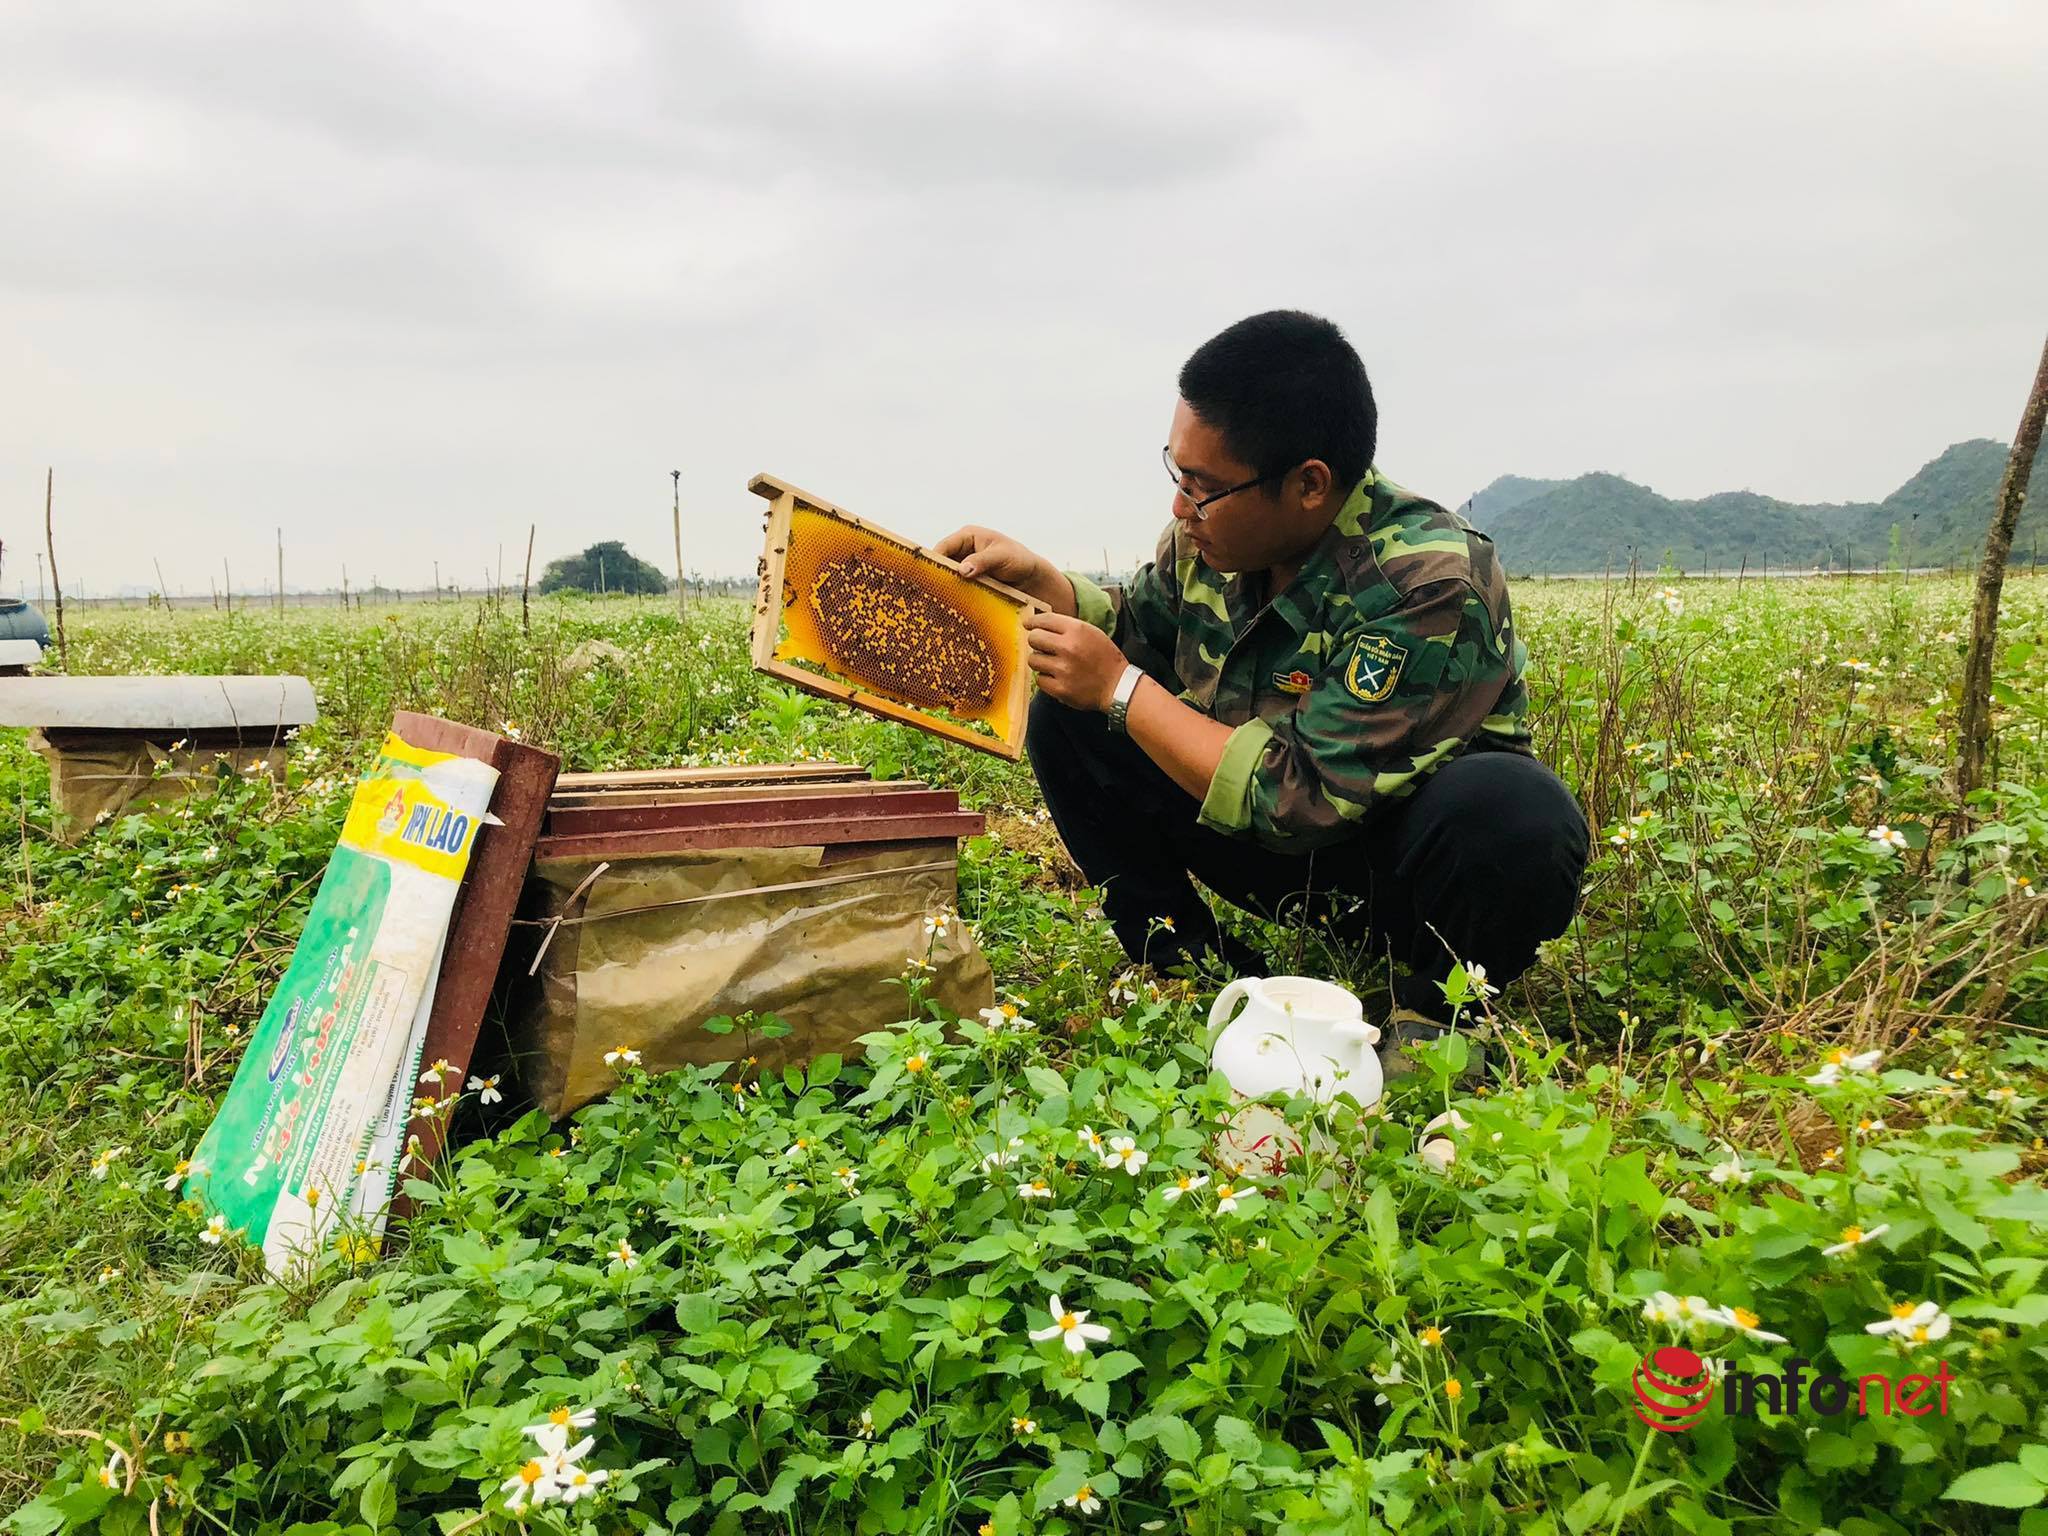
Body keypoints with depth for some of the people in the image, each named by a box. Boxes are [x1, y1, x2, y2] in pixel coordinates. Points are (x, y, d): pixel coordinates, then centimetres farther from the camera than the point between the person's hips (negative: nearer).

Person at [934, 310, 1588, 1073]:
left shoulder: (1429, 584, -29)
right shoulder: (1218, 535, -10)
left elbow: (1302, 796, -33)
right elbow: (1140, 630, 12)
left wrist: (1120, 689, -28)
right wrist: (1036, 579, -7)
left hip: (1411, 859, -5)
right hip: (1284, 848, 6)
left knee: (1517, 813, -39)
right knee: (1064, 716, -7)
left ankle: (1436, 1009, -6)